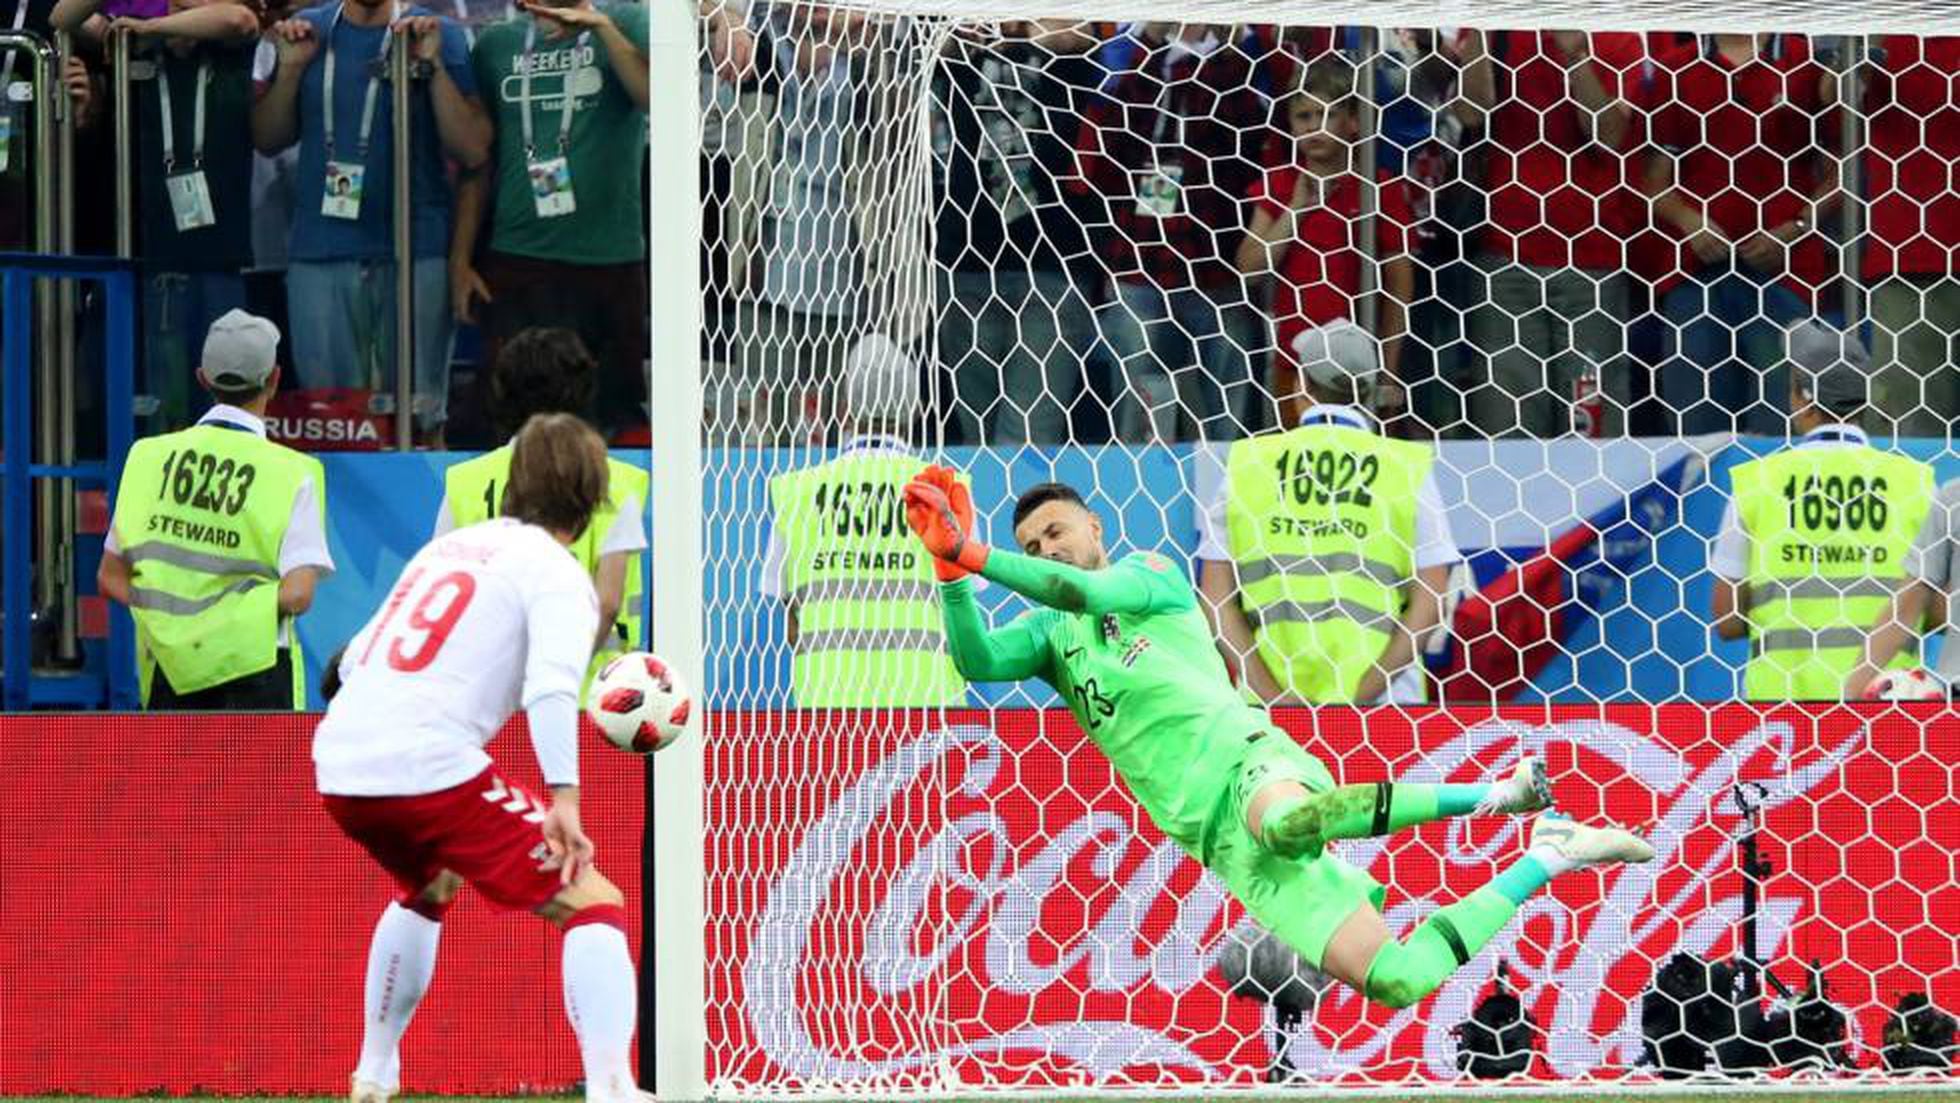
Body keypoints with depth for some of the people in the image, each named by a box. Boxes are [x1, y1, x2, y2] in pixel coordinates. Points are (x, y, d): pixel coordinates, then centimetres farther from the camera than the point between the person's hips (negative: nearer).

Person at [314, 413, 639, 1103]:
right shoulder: (558, 573, 2)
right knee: (594, 906, -3)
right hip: (431, 770, -8)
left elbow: (354, 661, 29)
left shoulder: (445, 547, 24)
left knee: (428, 888, 37)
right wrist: (563, 799, -24)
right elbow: (551, 684, -17)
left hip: (337, 765, 8)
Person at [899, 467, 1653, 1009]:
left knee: (1281, 821, -46)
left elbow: (1086, 592, -12)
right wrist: (952, 570, -14)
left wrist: (976, 555, -16)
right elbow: (977, 661, 1)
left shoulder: (1150, 574, 10)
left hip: (1248, 762, -4)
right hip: (1221, 842, 4)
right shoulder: (1049, 636, 21)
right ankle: (1543, 860, 3)